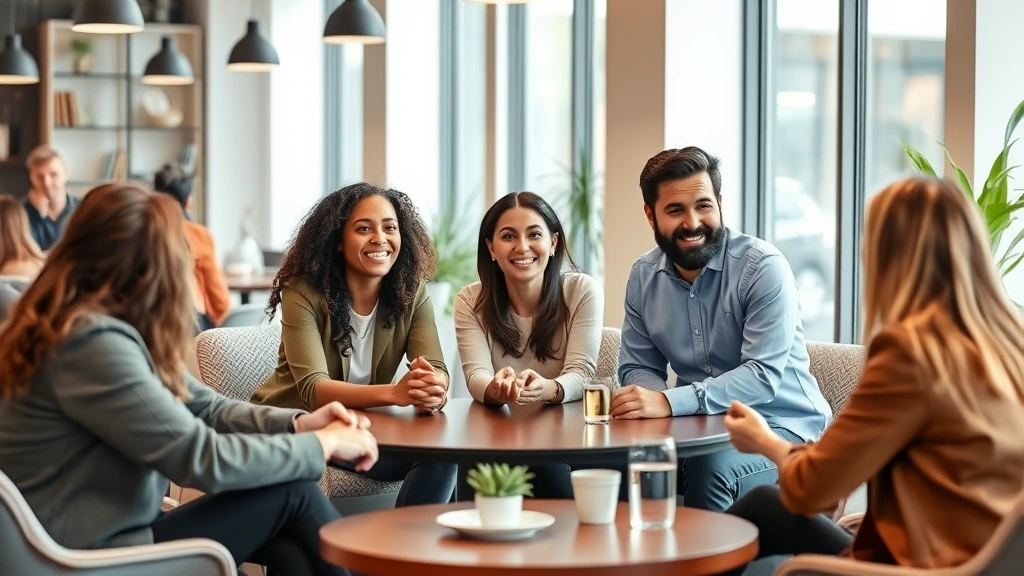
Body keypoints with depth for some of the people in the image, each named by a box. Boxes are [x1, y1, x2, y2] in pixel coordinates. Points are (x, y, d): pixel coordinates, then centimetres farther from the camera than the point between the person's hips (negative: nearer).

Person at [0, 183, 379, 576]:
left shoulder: (99, 326, 8)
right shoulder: (93, 343, -23)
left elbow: (205, 408, 13)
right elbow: (201, 458, -23)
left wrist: (299, 424, -3)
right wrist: (323, 444, -10)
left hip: (106, 534, 10)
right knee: (292, 493, -6)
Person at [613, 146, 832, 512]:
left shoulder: (763, 268, -14)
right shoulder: (643, 277, 3)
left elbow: (764, 375, -22)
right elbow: (638, 368, 10)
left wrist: (670, 402, -33)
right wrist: (650, 397, -15)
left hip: (781, 425, -5)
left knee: (710, 468, -33)